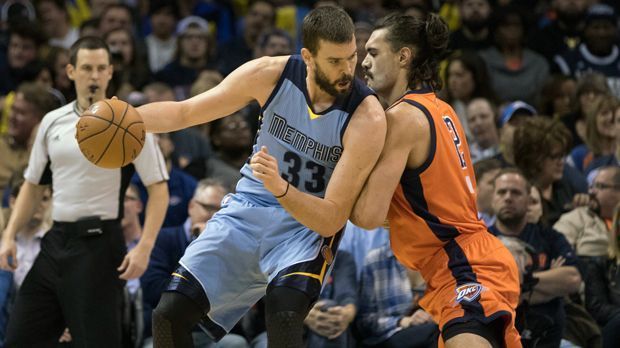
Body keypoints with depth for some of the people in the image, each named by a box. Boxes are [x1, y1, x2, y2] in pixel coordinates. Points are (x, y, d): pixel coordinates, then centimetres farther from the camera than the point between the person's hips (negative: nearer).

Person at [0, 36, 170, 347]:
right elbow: (33, 185, 19)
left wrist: (144, 248, -19)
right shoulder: (52, 122, 11)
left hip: (98, 244, -6)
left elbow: (158, 189, -8)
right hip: (55, 242, 6)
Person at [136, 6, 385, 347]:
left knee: (284, 309, -33)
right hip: (248, 208, 4)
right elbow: (184, 112, 0)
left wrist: (281, 188, -41)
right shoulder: (271, 75, -15)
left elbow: (331, 220, -24)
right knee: (169, 315, -3)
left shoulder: (367, 119, -25)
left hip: (310, 224, -4)